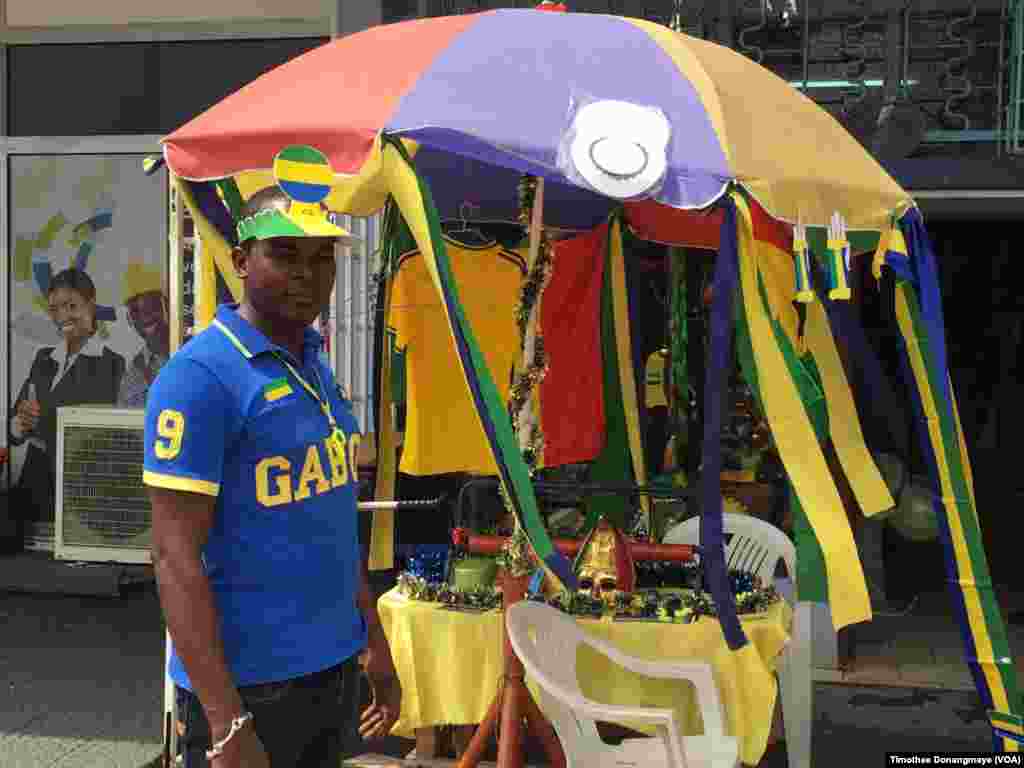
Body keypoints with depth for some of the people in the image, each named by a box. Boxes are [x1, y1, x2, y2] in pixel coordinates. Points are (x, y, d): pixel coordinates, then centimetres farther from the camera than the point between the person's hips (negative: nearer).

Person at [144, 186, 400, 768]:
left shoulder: (316, 365, 8)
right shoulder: (200, 375, -15)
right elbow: (175, 556, -19)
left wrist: (377, 647, 16)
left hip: (337, 665, 7)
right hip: (248, 682, -7)